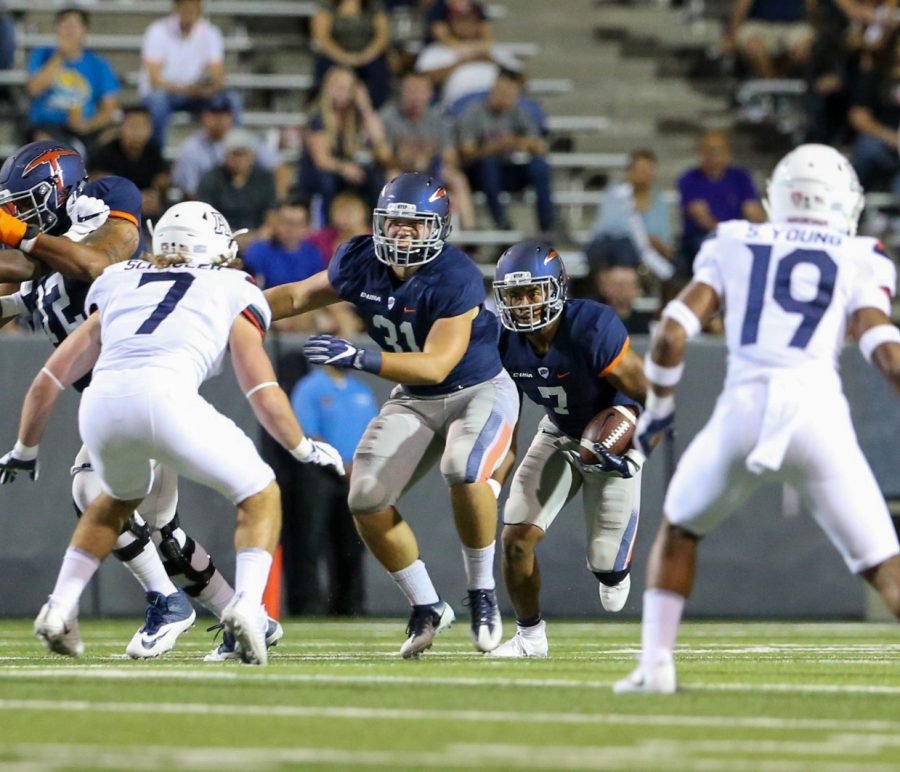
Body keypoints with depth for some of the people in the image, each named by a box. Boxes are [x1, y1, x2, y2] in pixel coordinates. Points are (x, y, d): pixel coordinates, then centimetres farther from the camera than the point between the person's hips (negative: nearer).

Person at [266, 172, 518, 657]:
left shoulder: (455, 280, -28)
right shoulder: (360, 263, -10)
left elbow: (436, 365, -34)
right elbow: (299, 296, 8)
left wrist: (359, 358, -44)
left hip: (479, 392, -6)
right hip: (414, 399, 6)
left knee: (464, 471, -34)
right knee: (367, 500, -8)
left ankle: (482, 594, -13)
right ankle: (427, 608, 10)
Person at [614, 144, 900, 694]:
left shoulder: (735, 247, 17)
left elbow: (672, 335, 8)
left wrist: (658, 410, 22)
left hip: (743, 409, 1)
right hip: (819, 412, -1)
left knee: (678, 530, 27)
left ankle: (656, 662, 18)